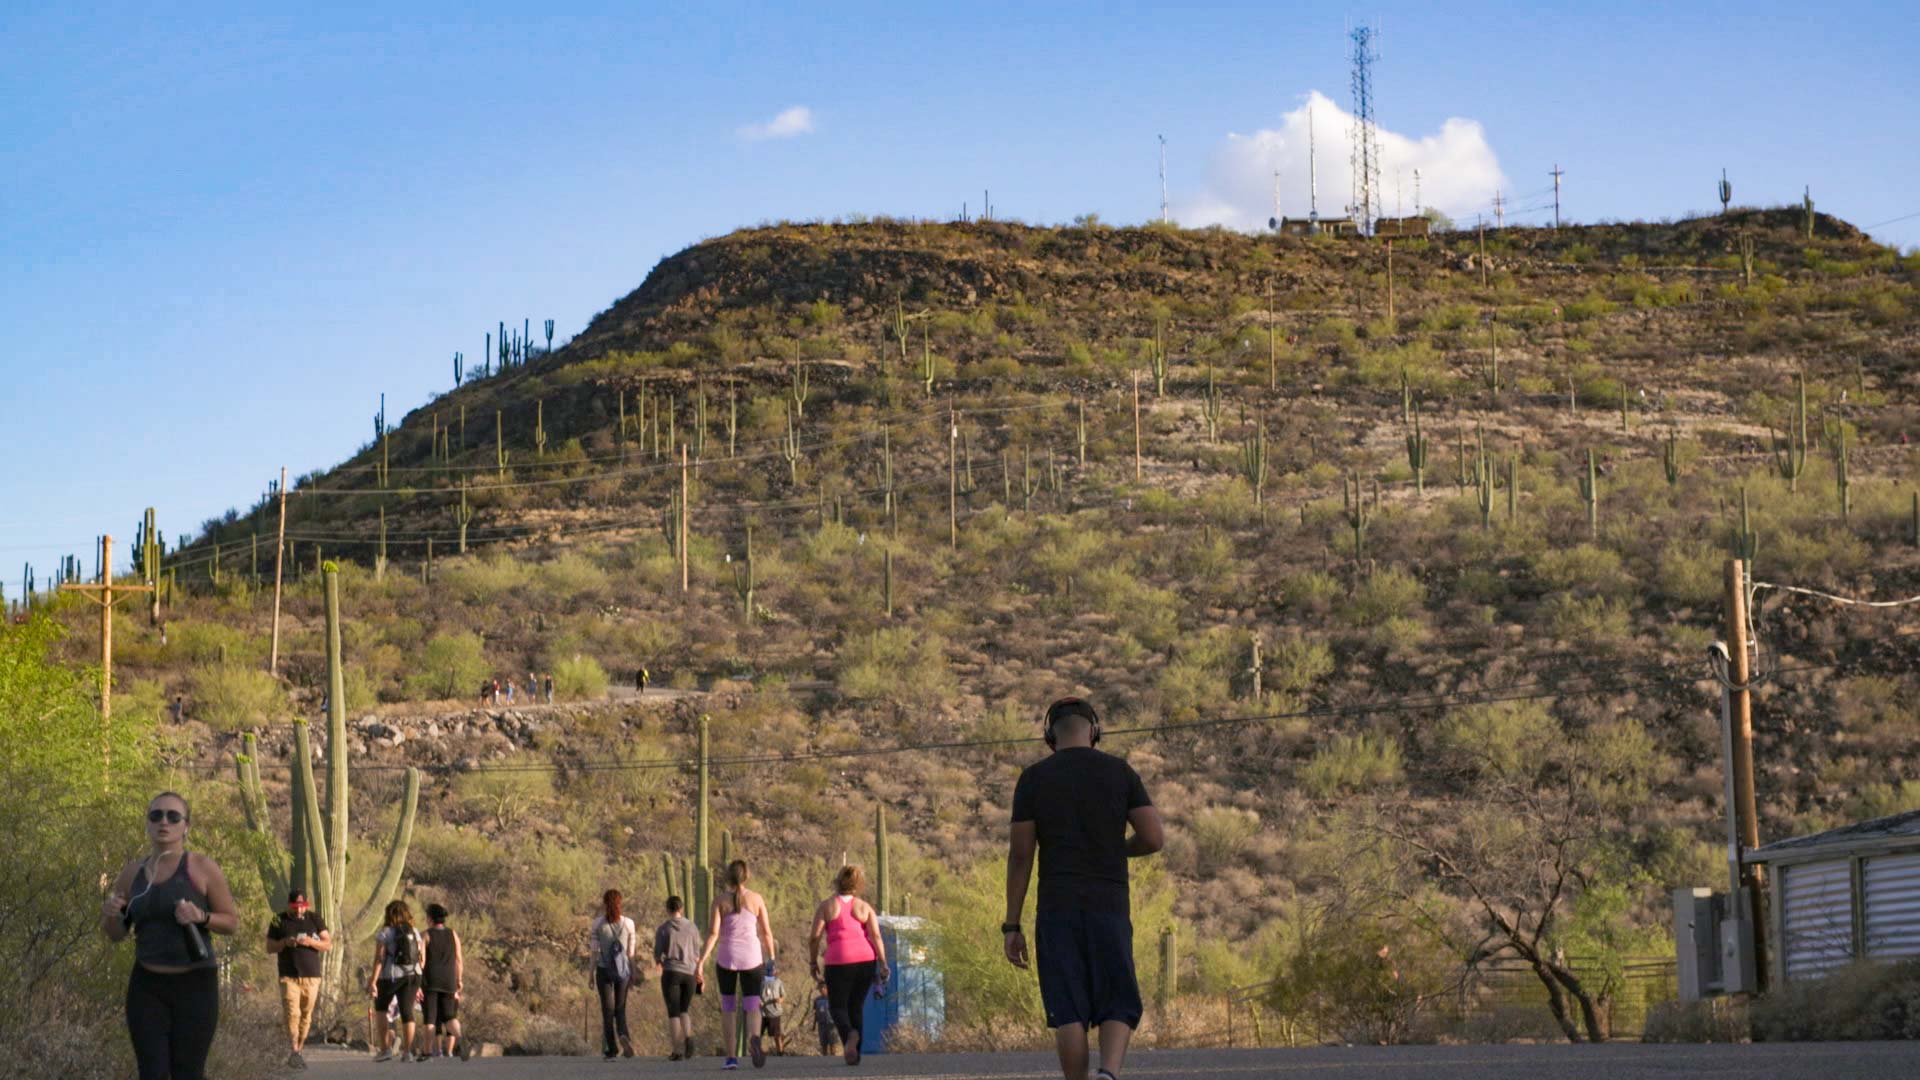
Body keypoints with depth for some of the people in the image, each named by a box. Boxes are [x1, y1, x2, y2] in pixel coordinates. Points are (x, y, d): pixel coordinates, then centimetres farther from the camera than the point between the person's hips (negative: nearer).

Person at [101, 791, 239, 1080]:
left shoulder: (202, 868, -4)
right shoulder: (132, 873, 8)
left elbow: (232, 921, 1)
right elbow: (115, 934, 15)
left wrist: (201, 917, -19)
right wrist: (110, 914, -7)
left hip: (194, 985, -3)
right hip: (147, 987, 3)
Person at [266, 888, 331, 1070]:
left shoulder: (315, 919, 7)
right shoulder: (279, 921, 6)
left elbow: (328, 944, 4)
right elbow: (269, 947, 8)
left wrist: (310, 942, -14)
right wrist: (285, 942, -12)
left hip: (311, 976, 2)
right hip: (289, 976, -2)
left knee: (306, 1016, 3)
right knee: (292, 1014, -15)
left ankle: (299, 1051, 11)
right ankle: (294, 1052, -22)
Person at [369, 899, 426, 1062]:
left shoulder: (385, 933, -5)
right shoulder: (415, 933, 9)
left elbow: (379, 958, -13)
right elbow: (421, 958, 9)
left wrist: (373, 981, -14)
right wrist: (418, 985, 14)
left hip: (391, 976, -3)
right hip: (413, 976, 3)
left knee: (380, 1007, 15)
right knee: (407, 1011, 5)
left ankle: (385, 1049, 7)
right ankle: (407, 1052, 2)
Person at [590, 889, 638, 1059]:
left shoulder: (597, 923, -4)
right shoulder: (628, 923, 0)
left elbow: (595, 951, -5)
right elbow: (631, 952, 2)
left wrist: (591, 974, 1)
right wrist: (633, 974, 10)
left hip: (604, 969, -1)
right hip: (622, 970, 1)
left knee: (607, 1009, 4)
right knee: (620, 1008, 11)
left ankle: (611, 1049, -2)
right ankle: (623, 1034, -20)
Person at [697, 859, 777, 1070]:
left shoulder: (720, 900, -1)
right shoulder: (756, 899, 2)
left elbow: (713, 933, -8)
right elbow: (767, 932, 4)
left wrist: (701, 961, -8)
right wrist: (771, 957, 16)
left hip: (726, 958, 0)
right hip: (752, 957, 0)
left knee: (727, 1007, 13)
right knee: (752, 1006, 2)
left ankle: (731, 1056, 8)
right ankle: (754, 1038, -31)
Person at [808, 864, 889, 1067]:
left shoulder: (826, 906, 4)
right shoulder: (865, 907, 8)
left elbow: (815, 937, -2)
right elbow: (876, 936, -2)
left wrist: (814, 962, 9)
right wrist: (883, 964, -2)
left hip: (839, 961, -2)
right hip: (866, 959, 3)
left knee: (838, 1006, 6)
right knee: (857, 1006, 14)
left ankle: (849, 1033, -25)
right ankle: (855, 1053, 8)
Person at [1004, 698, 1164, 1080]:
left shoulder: (1034, 778, 4)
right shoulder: (1119, 772, 6)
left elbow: (1020, 856, 1)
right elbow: (1154, 838, 0)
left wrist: (1012, 926, 3)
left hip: (1057, 909, 0)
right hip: (1109, 906, 0)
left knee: (1067, 1012, 3)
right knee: (1119, 1006, 5)